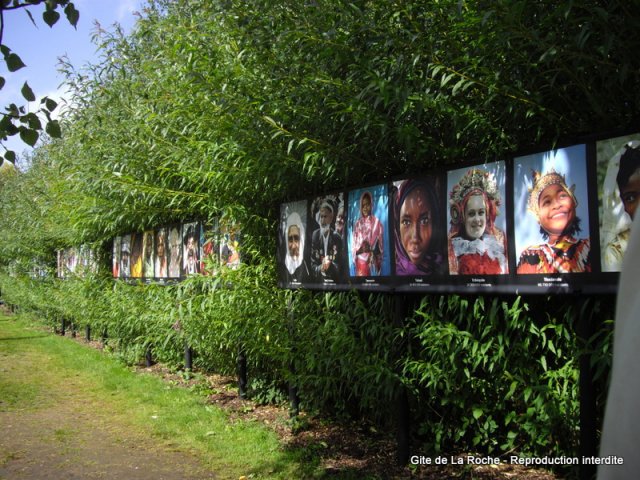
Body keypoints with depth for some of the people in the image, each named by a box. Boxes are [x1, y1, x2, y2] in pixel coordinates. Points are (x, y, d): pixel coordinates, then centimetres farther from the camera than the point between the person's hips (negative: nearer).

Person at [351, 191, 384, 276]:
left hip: (372, 263, -2)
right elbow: (353, 246, 10)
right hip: (360, 262, 2)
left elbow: (380, 246, 1)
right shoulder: (357, 224, 10)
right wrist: (360, 250, -6)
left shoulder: (376, 222, 0)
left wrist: (371, 249, -14)